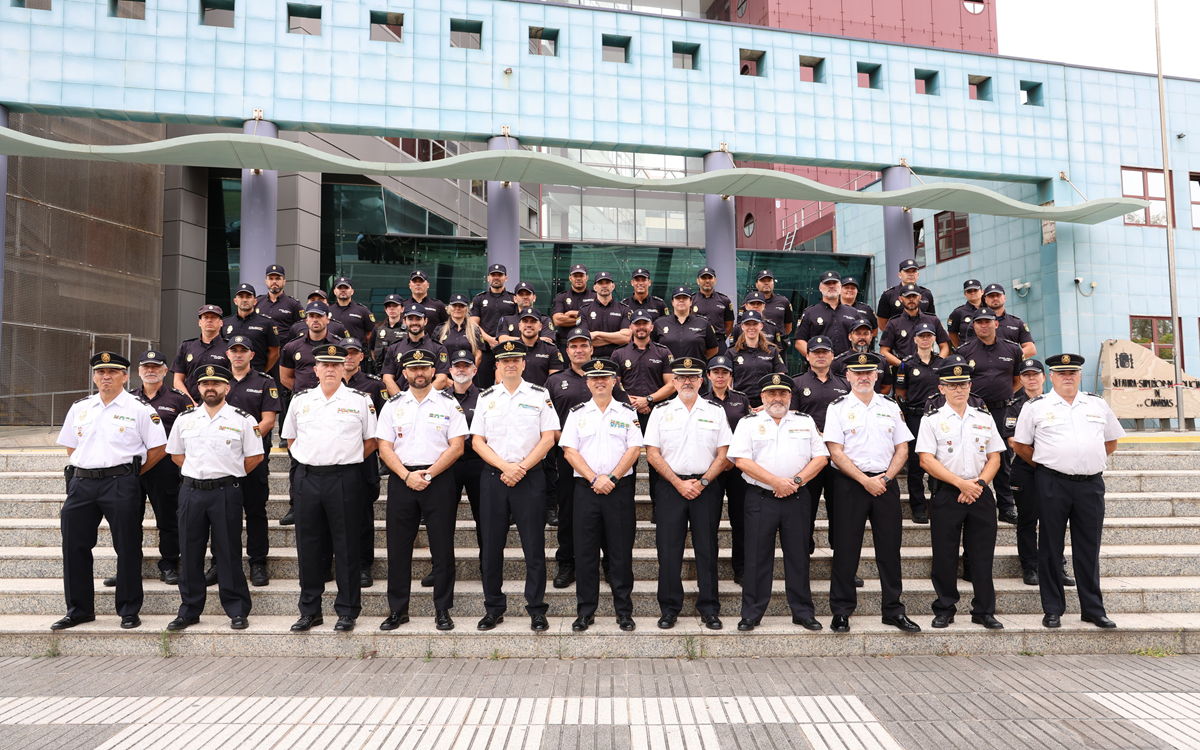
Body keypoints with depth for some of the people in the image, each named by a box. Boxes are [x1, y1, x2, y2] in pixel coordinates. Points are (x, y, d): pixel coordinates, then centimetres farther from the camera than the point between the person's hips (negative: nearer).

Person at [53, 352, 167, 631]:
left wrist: (132, 474, 0)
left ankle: (129, 611, 11)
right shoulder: (79, 408, 13)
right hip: (81, 483, 5)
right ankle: (79, 609, 22)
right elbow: (70, 446, 20)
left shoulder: (139, 408, -2)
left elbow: (158, 448, -1)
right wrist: (82, 472, 9)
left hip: (121, 484, -5)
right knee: (74, 546, 8)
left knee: (127, 548, 0)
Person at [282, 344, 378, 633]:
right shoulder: (300, 400, 10)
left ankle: (347, 611, 12)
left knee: (346, 547, 1)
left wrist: (348, 460, 2)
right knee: (308, 546, 8)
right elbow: (290, 437, 20)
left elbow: (371, 441, 7)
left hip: (344, 479, -3)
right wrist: (307, 460, 10)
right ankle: (309, 611, 20)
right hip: (307, 478, 3)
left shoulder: (360, 400, 2)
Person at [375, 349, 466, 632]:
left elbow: (456, 447, -3)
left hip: (439, 479, -2)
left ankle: (443, 609, 12)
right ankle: (397, 610, 17)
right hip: (401, 479, 2)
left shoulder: (449, 404, 4)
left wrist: (428, 474, -11)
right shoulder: (393, 405, 10)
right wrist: (407, 476, -9)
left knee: (442, 547, 1)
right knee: (398, 547, 5)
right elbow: (385, 448, 4)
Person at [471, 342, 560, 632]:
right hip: (493, 477, 2)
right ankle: (493, 608, 18)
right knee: (492, 545, 6)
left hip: (530, 477, -2)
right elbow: (477, 441, 5)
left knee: (534, 545, -1)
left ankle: (537, 610, 9)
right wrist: (505, 467, -9)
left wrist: (521, 469, -11)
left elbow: (548, 438, -1)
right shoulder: (486, 398, 10)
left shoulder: (540, 395, 4)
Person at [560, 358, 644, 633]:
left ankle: (624, 610, 13)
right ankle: (585, 611, 13)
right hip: (585, 488, 1)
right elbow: (569, 450, 0)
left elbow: (634, 449, -1)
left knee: (621, 551, 2)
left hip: (620, 487, -1)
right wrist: (595, 479, -10)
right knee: (585, 551, 3)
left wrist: (611, 478, -12)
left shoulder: (628, 412, 8)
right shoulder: (577, 413, 9)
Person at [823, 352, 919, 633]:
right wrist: (865, 480, -12)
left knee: (889, 547, 6)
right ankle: (841, 612, 9)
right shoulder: (838, 408, 1)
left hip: (886, 483, 3)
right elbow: (836, 452, -6)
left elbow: (902, 449, 9)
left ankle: (893, 610, 17)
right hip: (849, 484, -3)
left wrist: (885, 477, -6)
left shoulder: (891, 407, 12)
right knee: (846, 548, 0)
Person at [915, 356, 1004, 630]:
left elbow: (994, 457, 11)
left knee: (983, 555, 5)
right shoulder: (931, 420, 1)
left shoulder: (984, 419, 12)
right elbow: (926, 460, -7)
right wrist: (961, 483, -13)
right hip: (946, 495, -3)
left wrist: (979, 483, -6)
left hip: (980, 494, 3)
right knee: (945, 555, 2)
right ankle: (944, 610, 14)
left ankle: (984, 611, 17)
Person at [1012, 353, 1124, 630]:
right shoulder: (1036, 407, 2)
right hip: (1052, 483, -2)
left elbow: (1112, 441, 21)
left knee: (1089, 547, 8)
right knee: (1051, 546, 3)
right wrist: (1045, 465, 4)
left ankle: (1093, 609, 18)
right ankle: (1053, 610, 12)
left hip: (1091, 483, 3)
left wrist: (1089, 461, 11)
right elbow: (1020, 445, 6)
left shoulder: (1098, 405, 12)